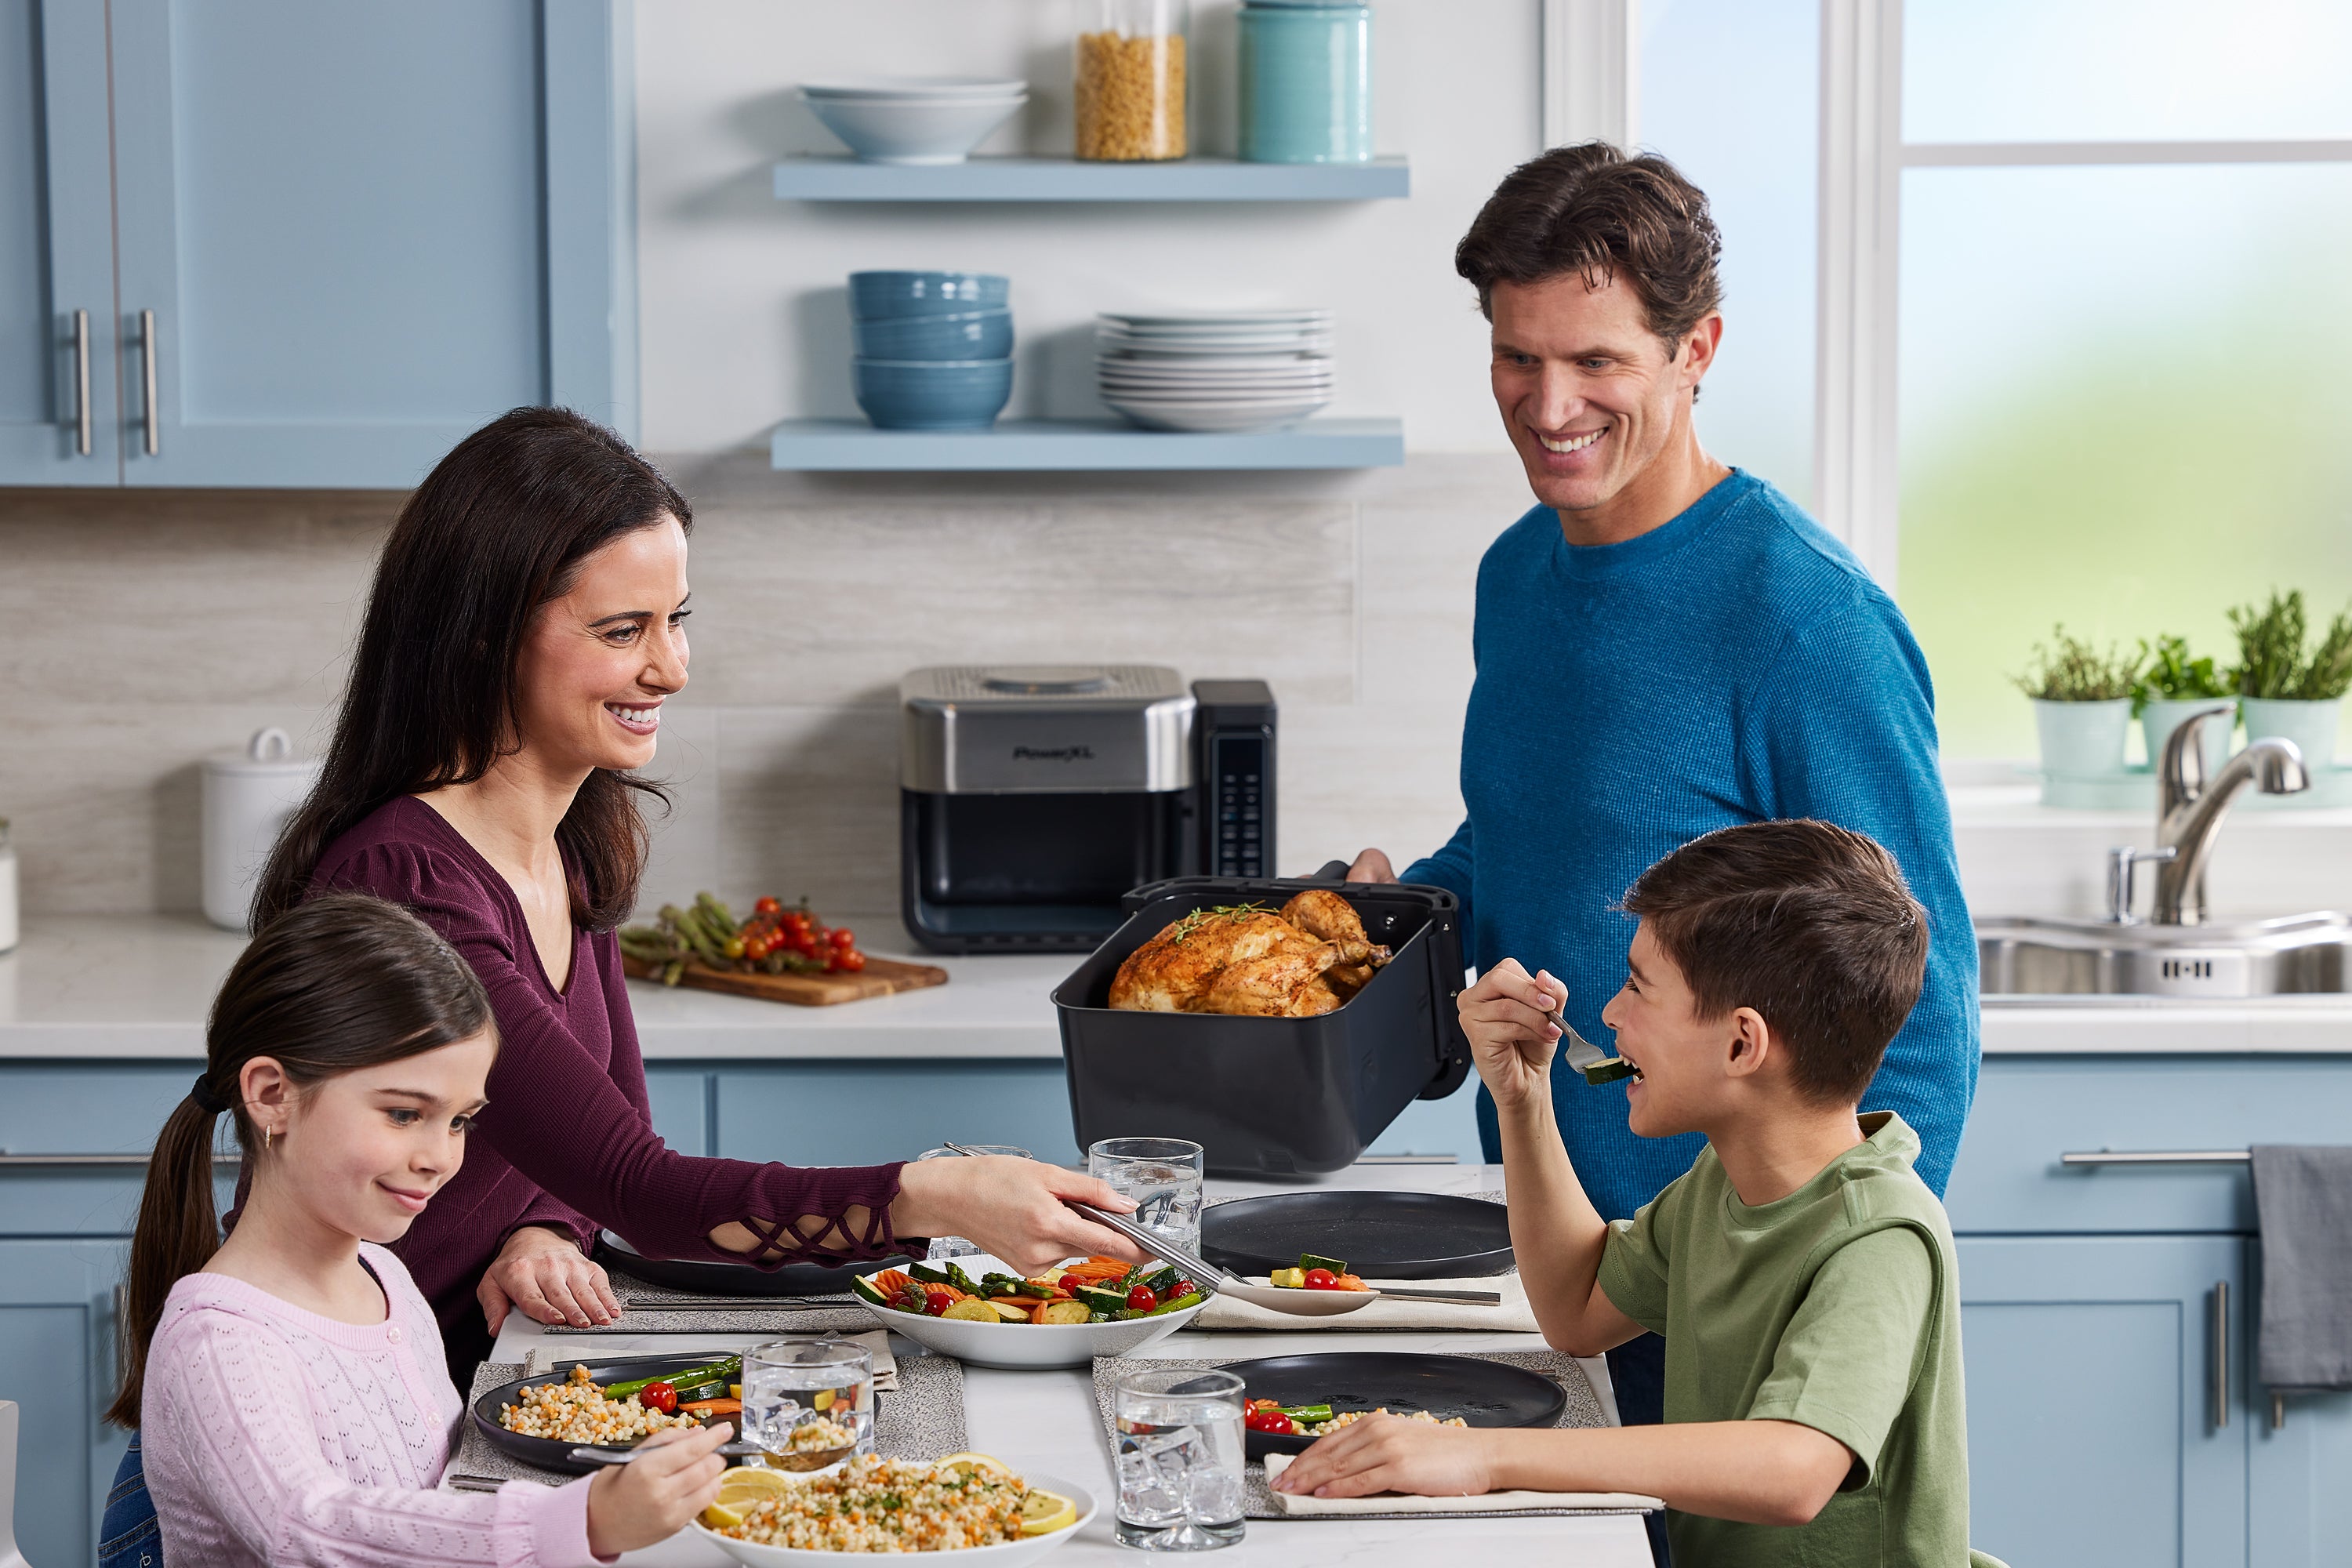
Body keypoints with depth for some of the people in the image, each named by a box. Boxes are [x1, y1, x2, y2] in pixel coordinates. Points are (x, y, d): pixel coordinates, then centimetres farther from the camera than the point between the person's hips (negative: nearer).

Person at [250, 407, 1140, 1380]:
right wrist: (935, 1199, -37)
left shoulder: (574, 841, 5)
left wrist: (544, 1234, -8)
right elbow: (640, 1190, -29)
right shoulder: (405, 887, -24)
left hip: (479, 1364, 7)